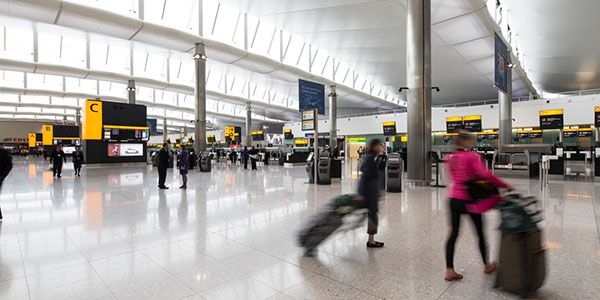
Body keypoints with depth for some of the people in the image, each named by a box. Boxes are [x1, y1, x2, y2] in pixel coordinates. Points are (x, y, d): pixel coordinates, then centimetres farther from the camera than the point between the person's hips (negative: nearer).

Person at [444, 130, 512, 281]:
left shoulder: (451, 159, 7)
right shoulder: (473, 156, -12)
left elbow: (454, 178, 10)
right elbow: (485, 175, -24)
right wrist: (506, 186, -18)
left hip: (453, 199, 5)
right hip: (469, 200, -5)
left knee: (453, 233, 7)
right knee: (480, 233, 16)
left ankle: (449, 270, 5)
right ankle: (487, 266, 37)